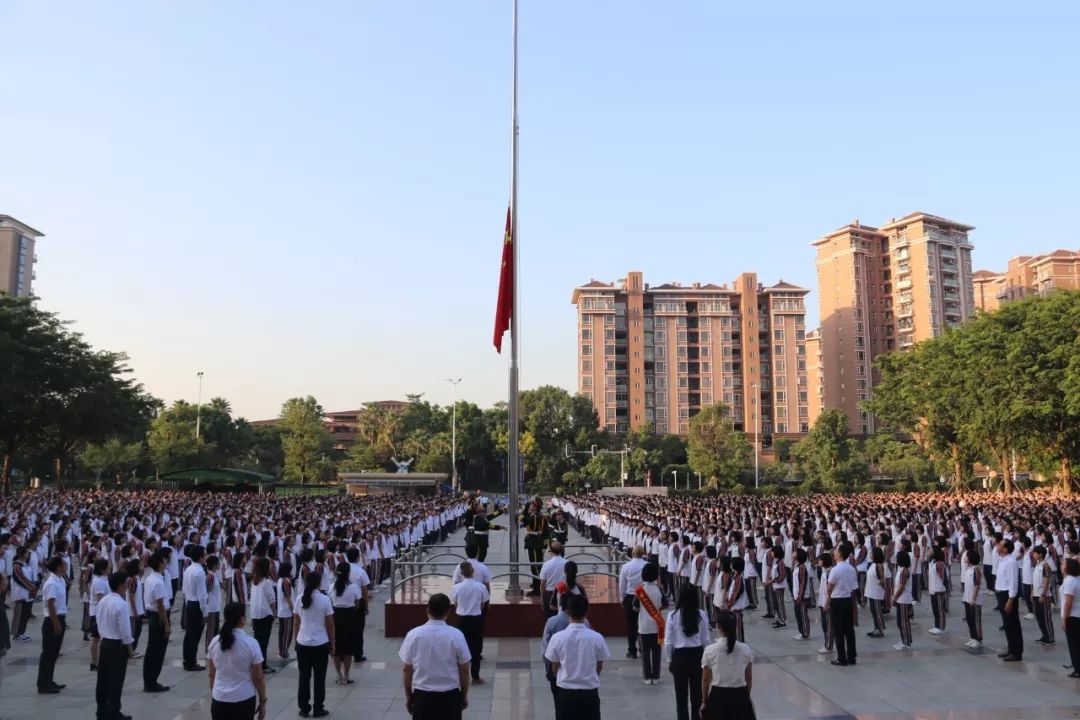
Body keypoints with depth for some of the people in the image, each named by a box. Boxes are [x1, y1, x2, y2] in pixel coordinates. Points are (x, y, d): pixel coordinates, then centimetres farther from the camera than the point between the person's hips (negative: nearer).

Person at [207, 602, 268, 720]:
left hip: (219, 701, 4)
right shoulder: (251, 644, -14)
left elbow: (212, 675, 8)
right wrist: (263, 701, 1)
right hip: (244, 701, -4)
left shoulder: (214, 642, -1)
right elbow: (258, 678, -10)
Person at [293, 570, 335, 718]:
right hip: (321, 644, -3)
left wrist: (295, 640, 16)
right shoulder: (325, 600, -10)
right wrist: (332, 644, 5)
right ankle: (318, 709, 14)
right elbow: (330, 625, -5)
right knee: (319, 678, 8)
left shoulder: (300, 599, -1)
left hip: (302, 643, 3)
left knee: (304, 677, 12)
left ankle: (304, 709, 17)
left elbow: (296, 623, 4)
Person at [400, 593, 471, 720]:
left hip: (422, 695, 1)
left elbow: (406, 669, -1)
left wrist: (408, 696, 14)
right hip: (450, 695, -1)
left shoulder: (413, 635, -8)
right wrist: (464, 695, 12)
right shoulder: (456, 635, -11)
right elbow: (464, 670, -3)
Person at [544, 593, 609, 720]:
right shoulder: (597, 637, -10)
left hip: (565, 693, 0)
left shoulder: (557, 637, -11)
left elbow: (555, 668, 2)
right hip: (590, 692, 0)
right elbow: (599, 668, 4)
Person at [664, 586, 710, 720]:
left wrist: (669, 660, 5)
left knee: (681, 694, 10)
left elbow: (668, 642, -9)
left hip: (679, 656, -2)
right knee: (697, 692, 14)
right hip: (697, 655, 2)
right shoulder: (702, 615, -7)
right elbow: (705, 640, 0)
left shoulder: (673, 616, -12)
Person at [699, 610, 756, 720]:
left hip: (718, 697, -1)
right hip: (740, 696, 1)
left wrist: (704, 701, 10)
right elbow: (749, 678, 2)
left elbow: (706, 680, -3)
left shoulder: (710, 650, -11)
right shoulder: (745, 649, -7)